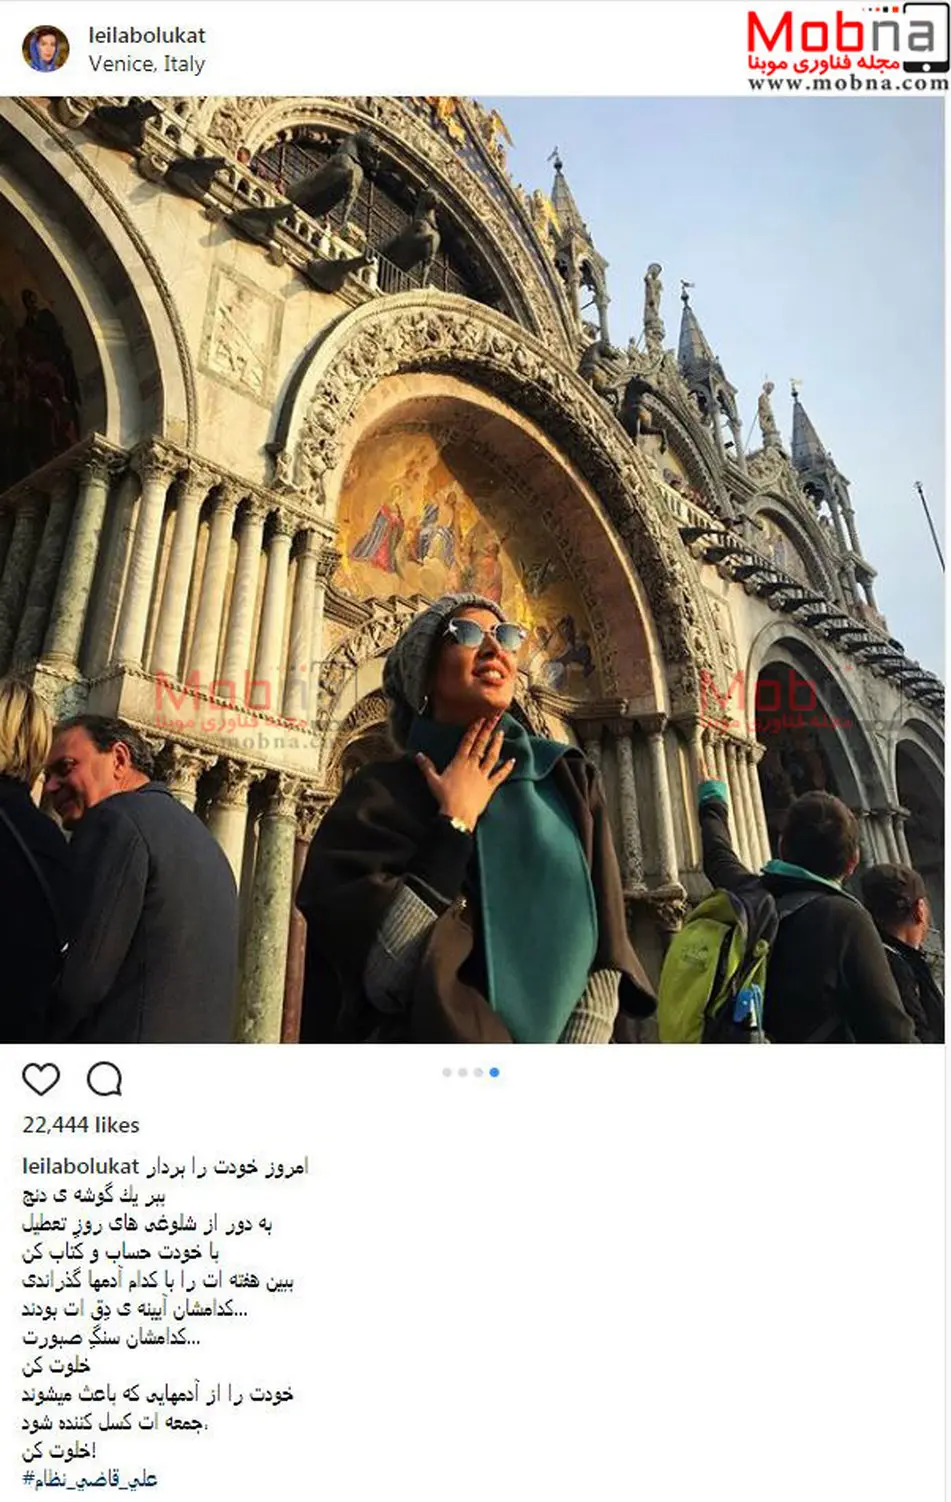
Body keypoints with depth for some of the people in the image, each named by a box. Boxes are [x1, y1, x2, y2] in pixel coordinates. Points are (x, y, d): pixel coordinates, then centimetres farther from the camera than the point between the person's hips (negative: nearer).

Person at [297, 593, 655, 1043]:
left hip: (560, 1034, 4)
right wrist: (456, 821, -17)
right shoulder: (383, 793, -9)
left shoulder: (569, 781, -1)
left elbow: (606, 947, -5)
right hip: (434, 1035, -4)